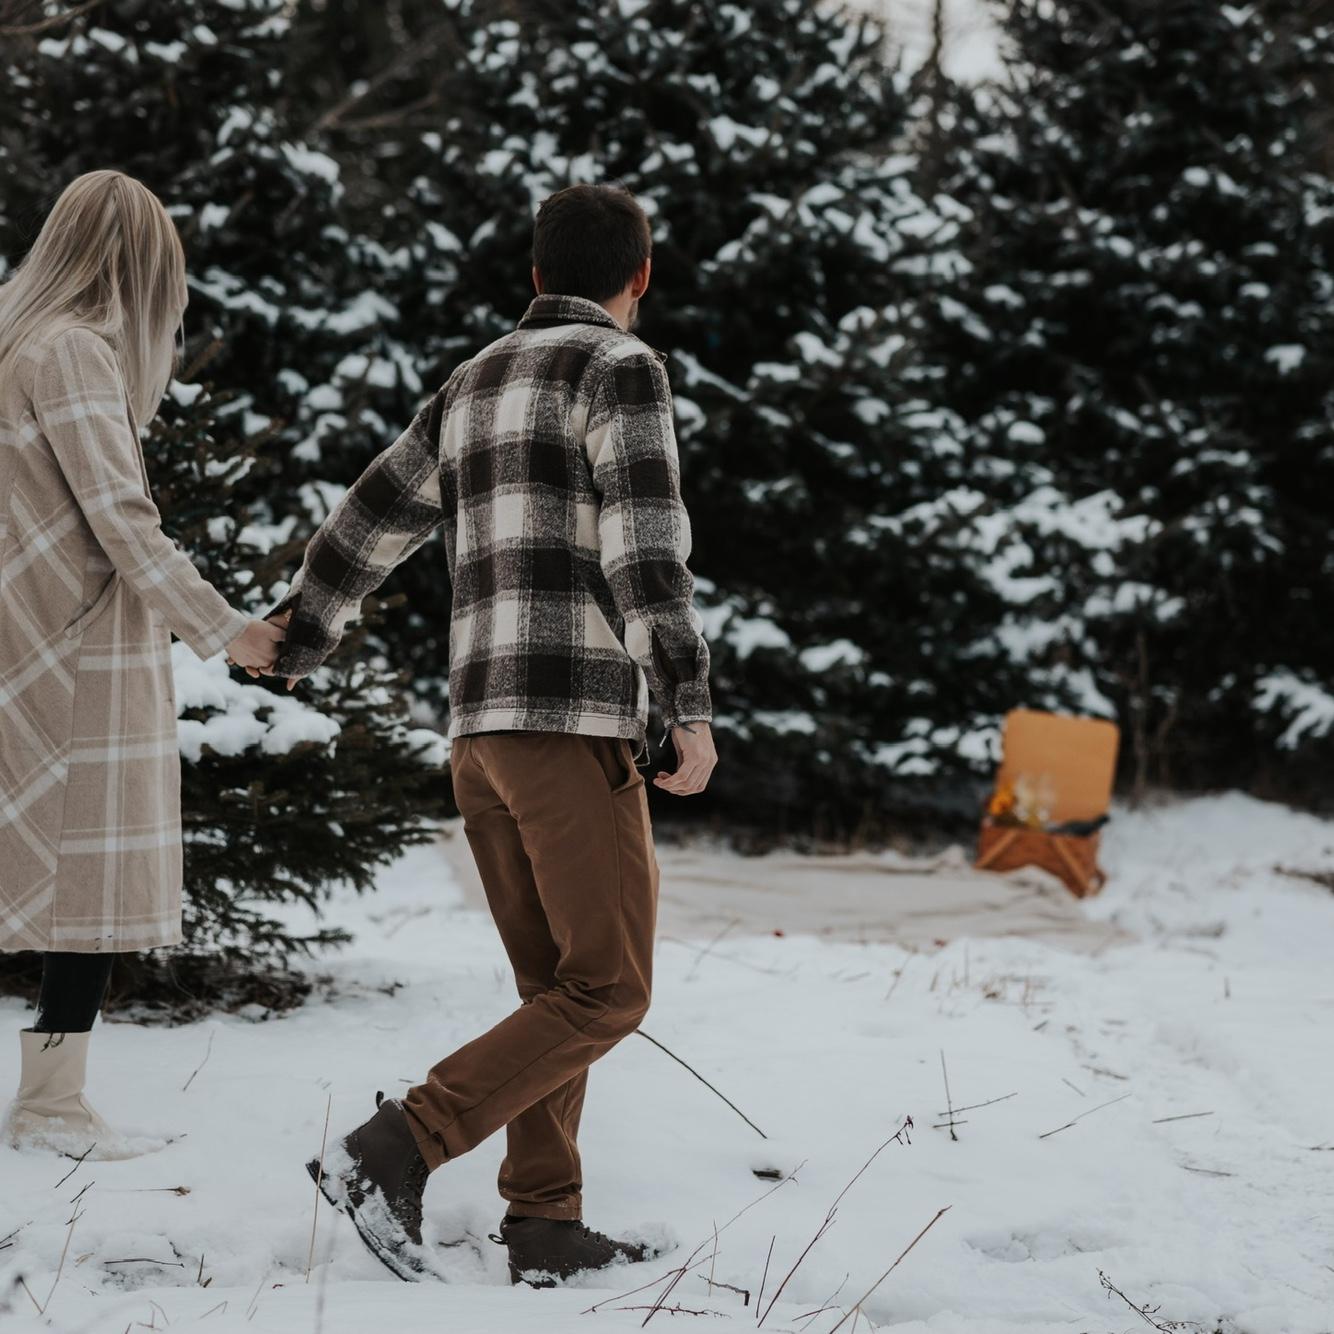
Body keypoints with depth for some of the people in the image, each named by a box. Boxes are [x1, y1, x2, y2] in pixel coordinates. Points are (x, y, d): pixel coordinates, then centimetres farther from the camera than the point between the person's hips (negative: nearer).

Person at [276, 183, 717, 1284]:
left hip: (482, 726, 8)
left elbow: (365, 529, 27)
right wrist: (691, 708, -19)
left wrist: (296, 646, 43)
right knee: (608, 994, -6)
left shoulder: (474, 390, 20)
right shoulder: (620, 367, -4)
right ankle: (395, 1155, -16)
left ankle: (546, 1224, 9)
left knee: (558, 984, 14)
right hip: (573, 717, -8)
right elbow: (644, 543, -17)